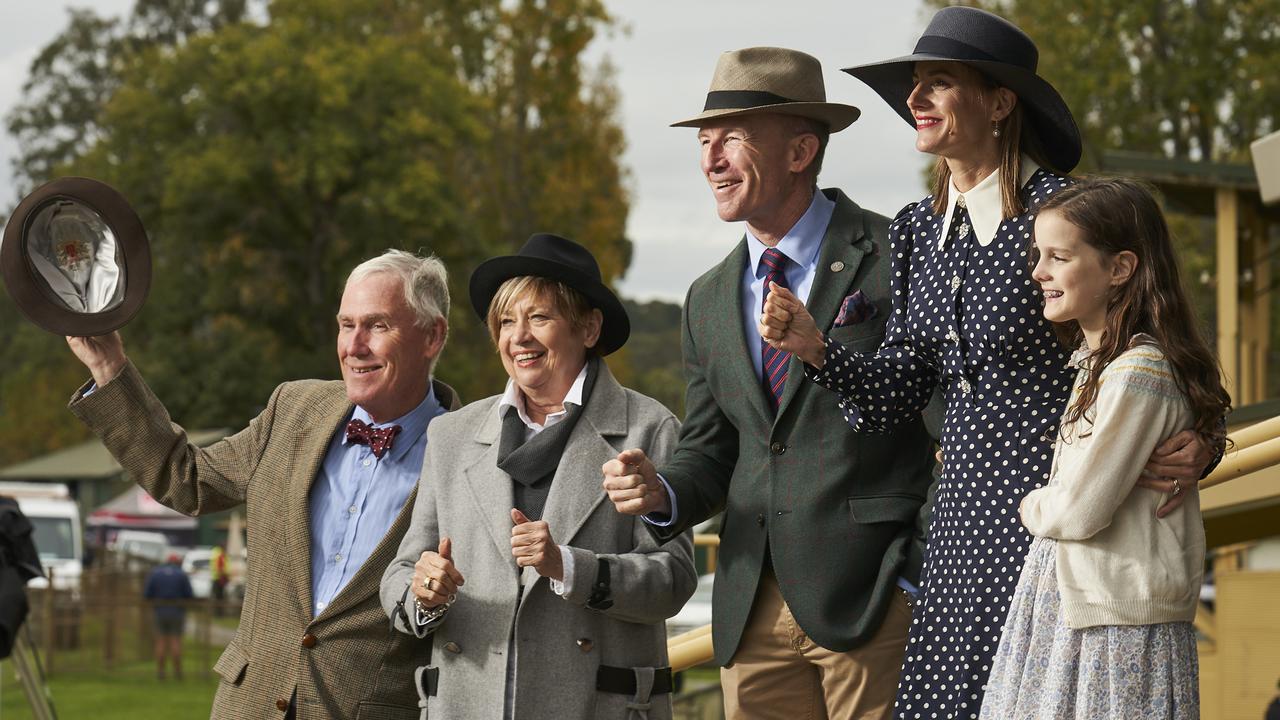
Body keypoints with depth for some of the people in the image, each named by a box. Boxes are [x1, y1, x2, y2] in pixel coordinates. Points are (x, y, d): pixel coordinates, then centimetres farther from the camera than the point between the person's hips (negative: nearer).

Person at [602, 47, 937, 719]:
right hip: (752, 611, 6)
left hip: (874, 600, -6)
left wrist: (921, 575, -11)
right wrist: (663, 492, -4)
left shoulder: (895, 259, -5)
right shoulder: (709, 300, 16)